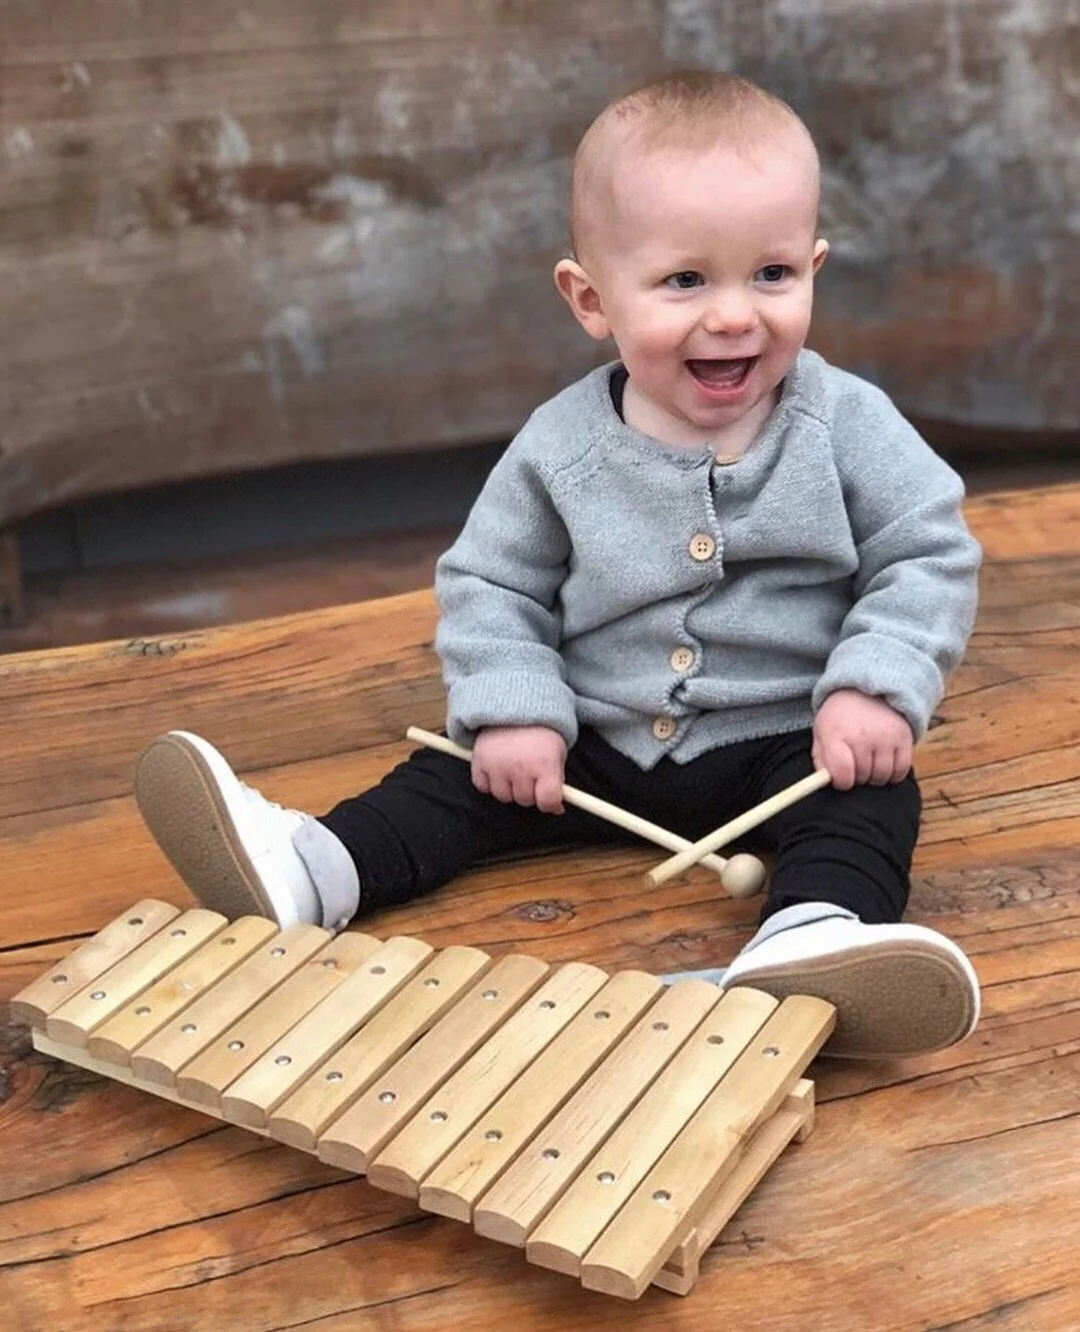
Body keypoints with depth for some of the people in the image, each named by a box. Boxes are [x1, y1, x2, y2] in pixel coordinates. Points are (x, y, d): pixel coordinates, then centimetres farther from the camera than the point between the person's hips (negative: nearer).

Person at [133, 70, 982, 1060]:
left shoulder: (850, 426, -10)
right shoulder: (559, 449, -7)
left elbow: (930, 558, -7)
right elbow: (489, 584, 0)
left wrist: (880, 688, -23)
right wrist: (511, 709, -15)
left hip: (788, 744, -1)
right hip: (590, 740, 2)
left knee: (871, 795, -26)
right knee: (468, 775, -10)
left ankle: (813, 933, -50)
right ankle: (309, 868, -19)